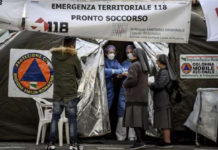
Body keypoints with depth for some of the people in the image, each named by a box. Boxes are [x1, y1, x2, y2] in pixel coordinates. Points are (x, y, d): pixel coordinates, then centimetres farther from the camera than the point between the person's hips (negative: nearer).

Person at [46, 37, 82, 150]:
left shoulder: (54, 56, 2)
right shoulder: (73, 57, -8)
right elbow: (79, 75, 0)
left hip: (57, 94, 4)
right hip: (70, 94, -3)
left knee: (55, 118, 9)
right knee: (72, 119, 2)